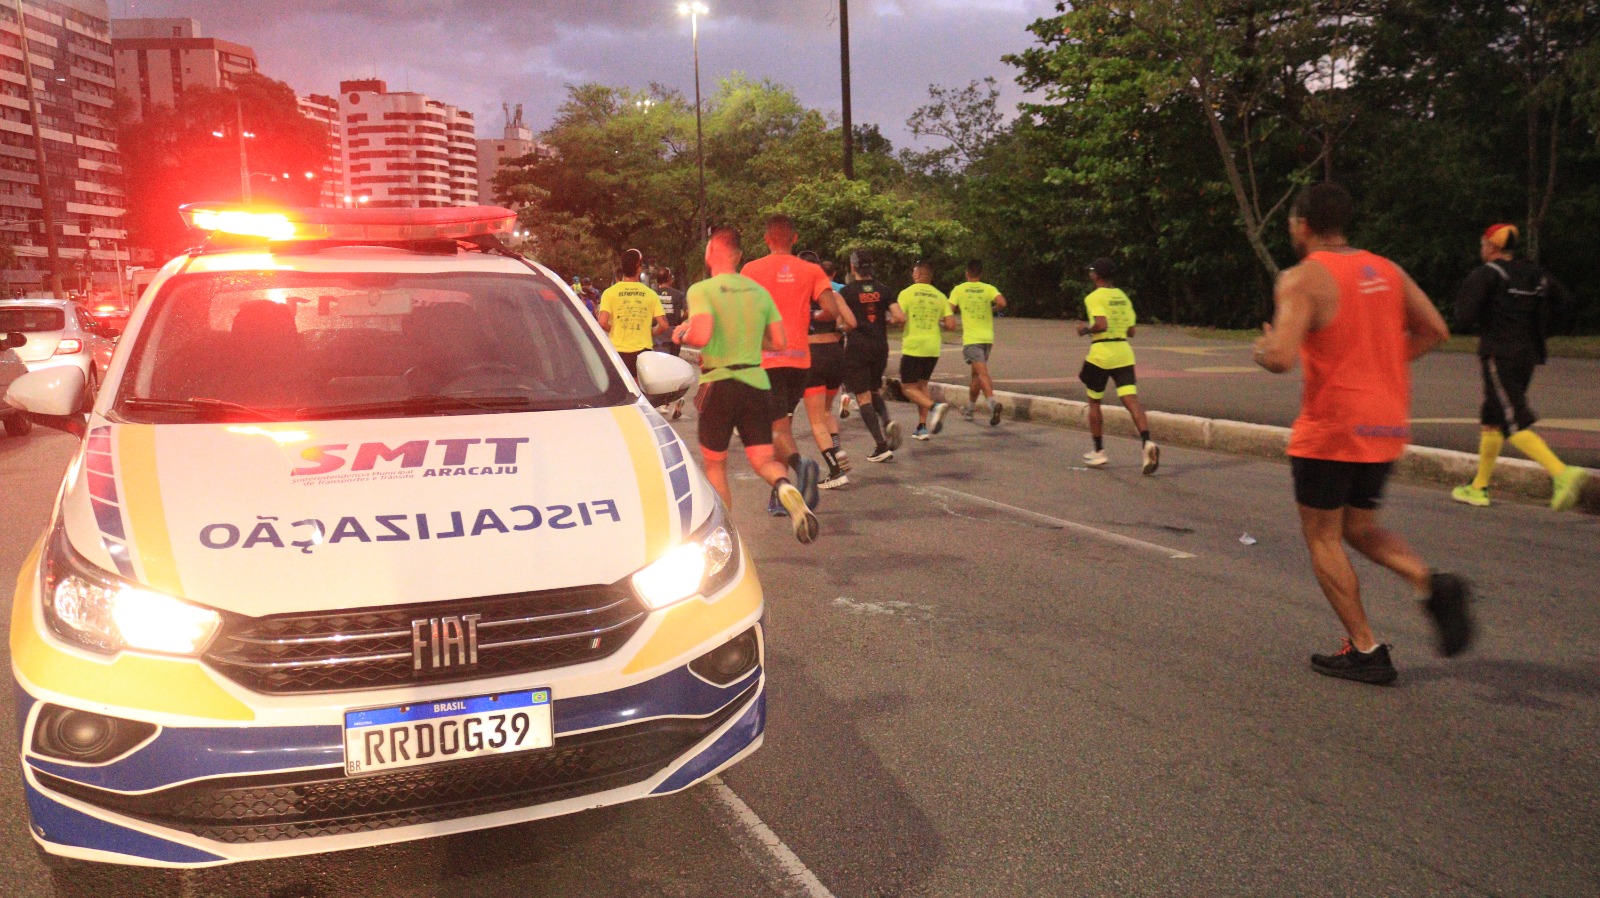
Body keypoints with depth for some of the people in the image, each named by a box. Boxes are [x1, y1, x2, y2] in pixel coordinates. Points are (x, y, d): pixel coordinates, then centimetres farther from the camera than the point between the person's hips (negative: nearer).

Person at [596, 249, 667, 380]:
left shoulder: (610, 292, -3)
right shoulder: (650, 294, 1)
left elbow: (602, 323, -14)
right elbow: (663, 325, -4)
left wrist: (614, 330, 7)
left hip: (618, 350, -1)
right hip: (643, 350, 1)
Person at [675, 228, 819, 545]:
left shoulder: (701, 290, -8)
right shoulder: (760, 291, 7)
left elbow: (701, 336, -23)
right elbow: (779, 342, 7)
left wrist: (681, 334, -1)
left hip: (719, 383, -3)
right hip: (756, 382, 4)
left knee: (715, 464, 13)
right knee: (763, 459, 5)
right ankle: (786, 489, -29)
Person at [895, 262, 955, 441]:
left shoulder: (907, 293, -5)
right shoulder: (940, 296, 7)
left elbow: (900, 318, -16)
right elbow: (951, 325, 1)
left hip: (913, 347, -5)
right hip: (933, 348, 5)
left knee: (908, 387, 3)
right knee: (922, 385, 18)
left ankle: (934, 406, -23)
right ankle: (922, 427, 12)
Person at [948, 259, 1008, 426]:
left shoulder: (959, 289, 1)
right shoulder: (988, 289, 3)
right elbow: (1002, 302, -14)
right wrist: (992, 310, 7)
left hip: (971, 338, -3)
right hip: (987, 337, 3)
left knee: (982, 373, -15)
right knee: (976, 374, 18)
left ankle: (993, 403, -36)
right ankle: (969, 408, 28)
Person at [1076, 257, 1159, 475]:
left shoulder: (1094, 298, -7)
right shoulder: (1123, 297, 13)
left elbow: (1101, 325, -21)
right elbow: (1131, 330, 13)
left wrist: (1086, 329, -3)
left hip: (1100, 353, -5)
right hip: (1123, 352, 5)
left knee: (1094, 402, 12)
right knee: (1132, 400, -6)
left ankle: (1099, 452, 18)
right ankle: (1147, 443, -28)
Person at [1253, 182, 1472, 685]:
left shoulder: (1302, 279, -12)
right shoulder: (1385, 270, 9)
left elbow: (1281, 358, -23)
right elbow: (1434, 331, 11)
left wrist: (1262, 352, -1)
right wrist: (1381, 364, 17)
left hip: (1332, 428, -7)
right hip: (1388, 423, 7)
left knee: (1322, 538, 7)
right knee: (1359, 526, 22)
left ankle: (1366, 652, 7)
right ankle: (1431, 585, -3)